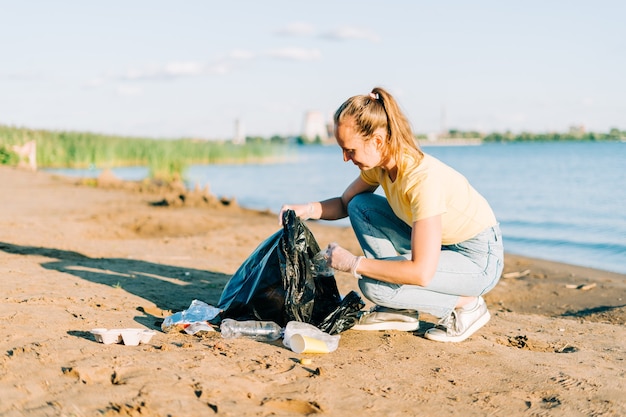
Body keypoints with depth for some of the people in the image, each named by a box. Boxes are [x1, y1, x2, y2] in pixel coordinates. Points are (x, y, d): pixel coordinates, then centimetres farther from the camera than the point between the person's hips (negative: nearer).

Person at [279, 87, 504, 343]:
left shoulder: (423, 178, -33)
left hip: (479, 260, -8)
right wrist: (308, 210, -13)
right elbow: (345, 204, 9)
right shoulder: (379, 163, -9)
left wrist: (353, 263, -26)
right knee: (361, 207, -4)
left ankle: (466, 303, -3)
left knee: (373, 286, -24)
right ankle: (401, 312, 3)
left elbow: (421, 273, -35)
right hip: (437, 244, 8)